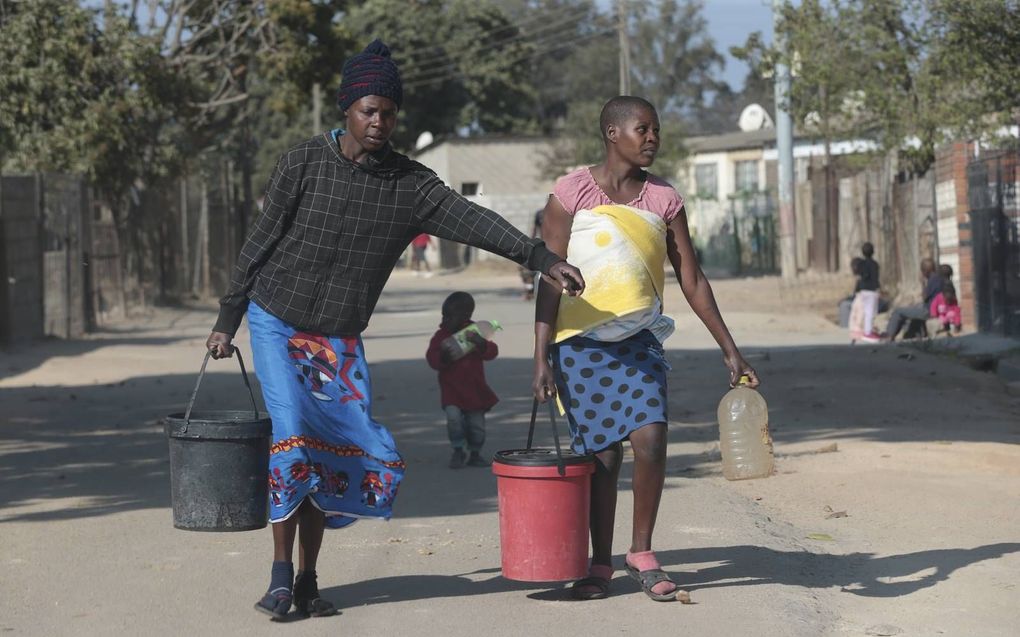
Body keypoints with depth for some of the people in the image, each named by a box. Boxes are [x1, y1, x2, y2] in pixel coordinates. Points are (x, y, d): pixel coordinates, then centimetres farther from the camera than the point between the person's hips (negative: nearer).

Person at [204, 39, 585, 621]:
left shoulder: (411, 184, -3)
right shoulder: (304, 164, -8)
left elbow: (472, 220, -16)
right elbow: (261, 241, -2)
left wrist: (542, 257, -29)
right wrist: (227, 320, -1)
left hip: (340, 338, 3)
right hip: (277, 321, -3)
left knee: (342, 450, -3)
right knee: (294, 434, -17)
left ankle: (308, 580, 10)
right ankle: (281, 574, -7)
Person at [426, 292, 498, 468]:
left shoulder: (474, 333, 2)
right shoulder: (441, 335, 0)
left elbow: (492, 352, -6)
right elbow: (432, 359, -7)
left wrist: (481, 344, -26)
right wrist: (443, 356, -29)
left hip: (474, 389, 1)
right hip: (451, 389, -1)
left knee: (477, 424, 4)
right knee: (454, 417, -22)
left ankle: (475, 454, 26)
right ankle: (458, 451, -1)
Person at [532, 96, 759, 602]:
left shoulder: (664, 200, 4)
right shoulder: (572, 193, -5)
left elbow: (692, 280, 7)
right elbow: (550, 280, -5)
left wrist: (730, 350, 4)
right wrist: (542, 358, -10)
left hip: (639, 340, 2)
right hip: (582, 341, -2)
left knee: (650, 437, -16)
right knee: (603, 455, 0)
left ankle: (642, 552, 2)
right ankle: (600, 564, 17)